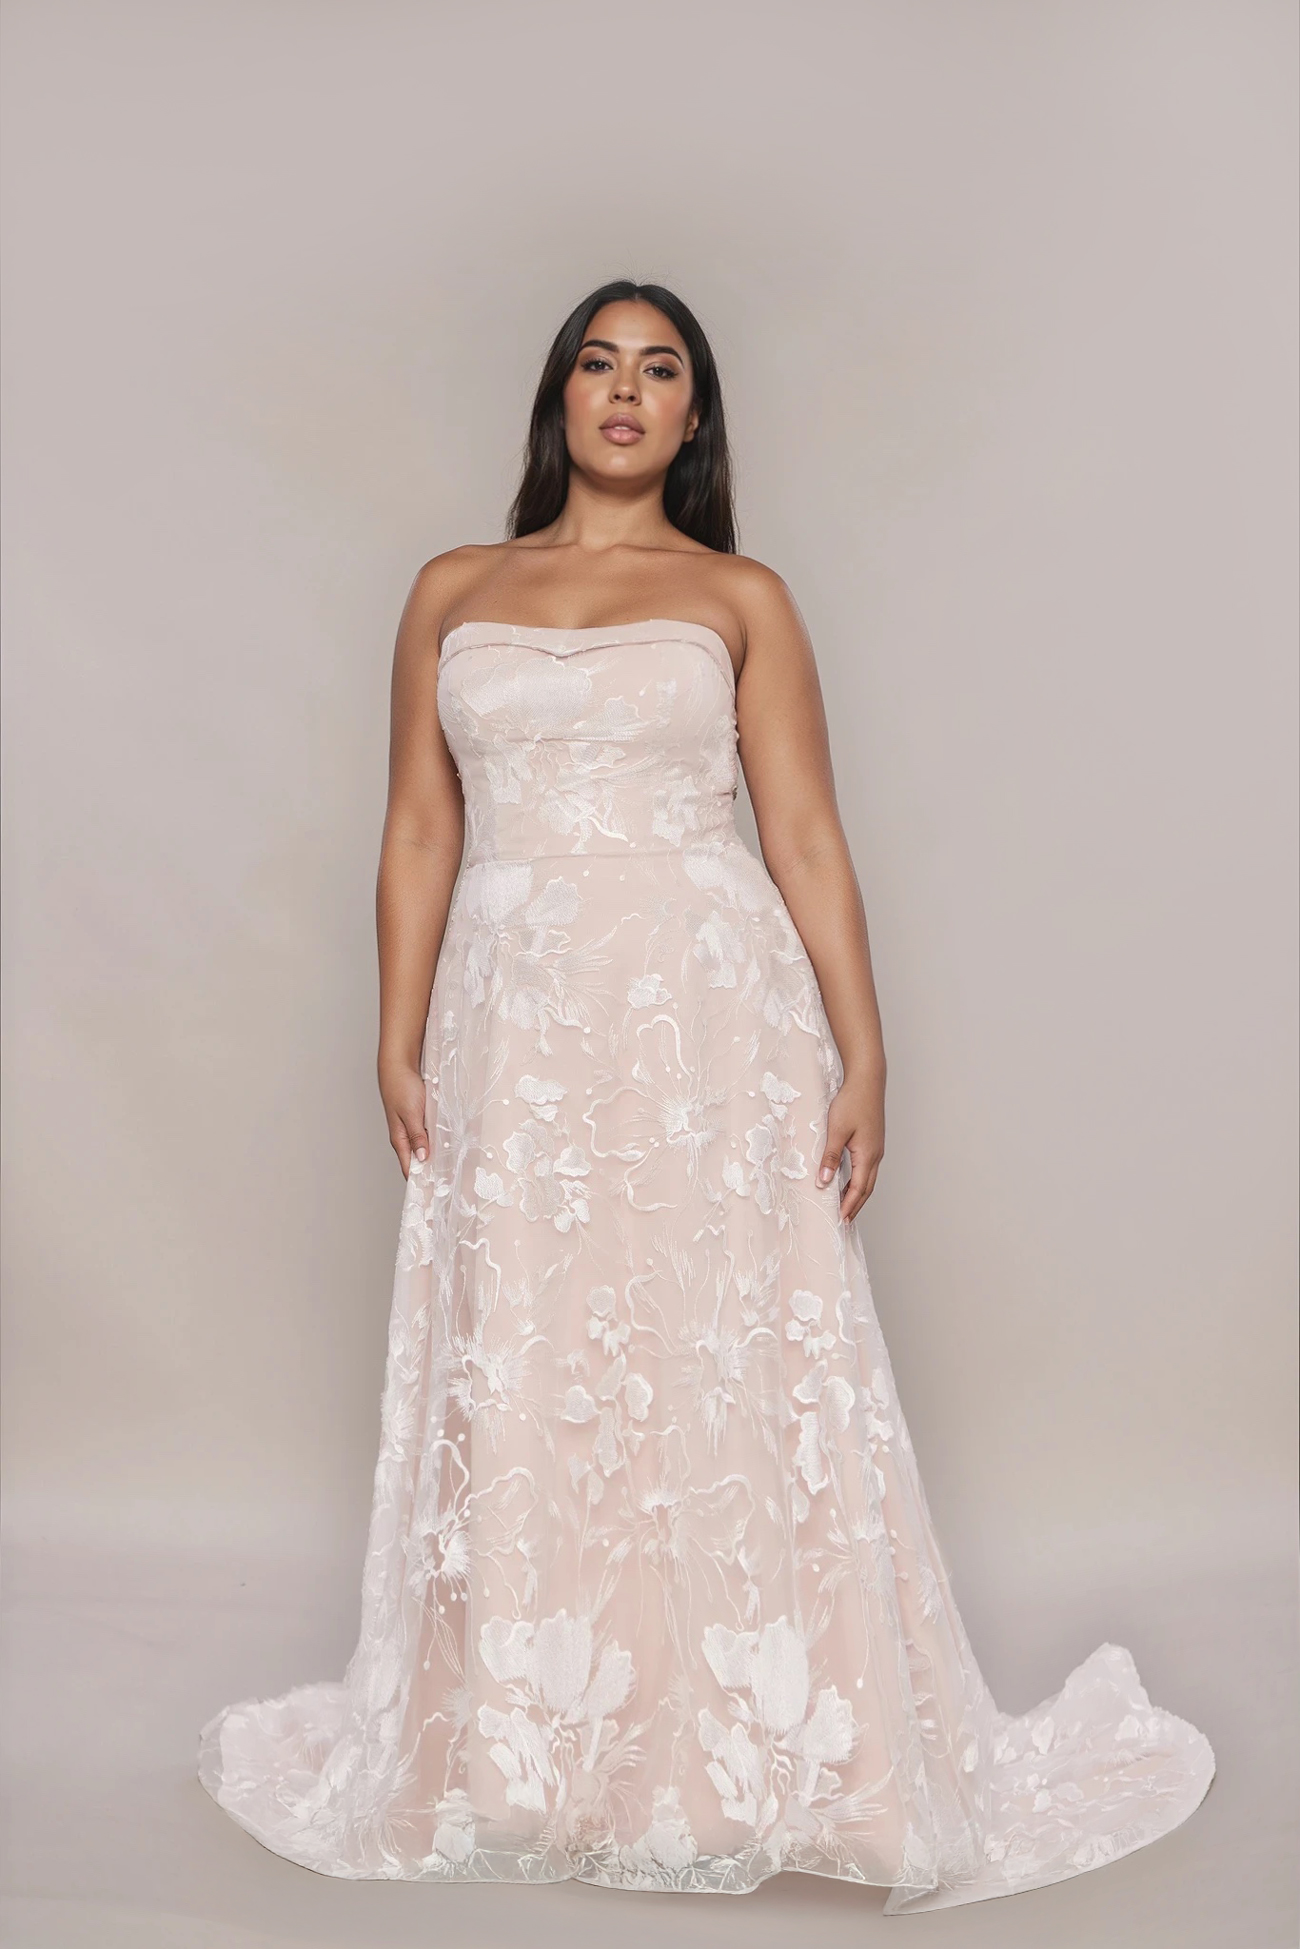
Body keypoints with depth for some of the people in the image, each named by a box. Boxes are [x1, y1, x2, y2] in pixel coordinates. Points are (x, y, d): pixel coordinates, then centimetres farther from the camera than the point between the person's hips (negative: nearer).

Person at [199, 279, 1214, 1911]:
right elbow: (421, 828, 10)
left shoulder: (741, 597, 7)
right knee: (517, 1383, 6)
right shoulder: (453, 594, 13)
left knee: (729, 1372, 0)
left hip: (708, 1020, -2)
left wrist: (863, 1056, -4)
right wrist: (399, 1041, 2)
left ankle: (761, 1752, 17)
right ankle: (515, 1752, 24)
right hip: (516, 1026, 2)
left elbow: (806, 837, 2)